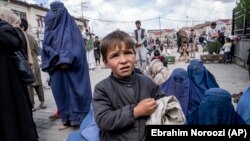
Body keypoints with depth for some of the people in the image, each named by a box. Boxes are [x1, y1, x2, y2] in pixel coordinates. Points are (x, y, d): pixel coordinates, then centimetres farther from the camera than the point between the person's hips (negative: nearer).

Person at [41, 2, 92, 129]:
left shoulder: (70, 26, -1)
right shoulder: (50, 28, 15)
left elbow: (77, 45, -11)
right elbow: (45, 46, 12)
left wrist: (66, 60, -20)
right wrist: (55, 58, -6)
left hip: (71, 67, -5)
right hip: (56, 66, 6)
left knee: (73, 89, 0)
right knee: (61, 91, 7)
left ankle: (79, 117, 12)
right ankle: (67, 119, 17)